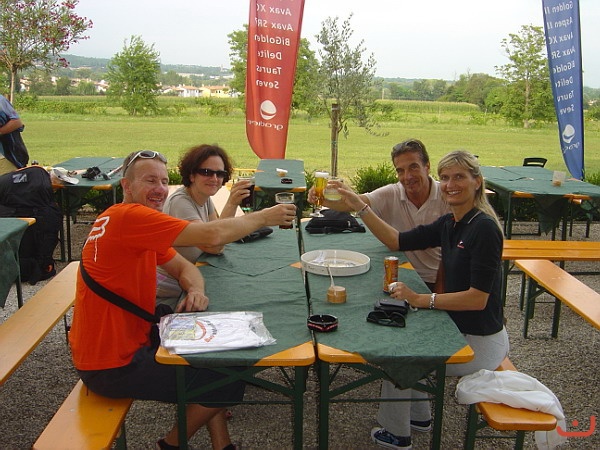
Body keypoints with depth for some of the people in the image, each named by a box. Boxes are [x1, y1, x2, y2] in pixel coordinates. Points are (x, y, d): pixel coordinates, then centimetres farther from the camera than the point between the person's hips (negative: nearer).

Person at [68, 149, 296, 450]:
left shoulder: (139, 223, 9)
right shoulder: (128, 216, -23)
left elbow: (183, 267, 11)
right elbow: (212, 235, -28)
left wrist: (195, 291, -12)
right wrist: (264, 217, -13)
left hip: (127, 342, 10)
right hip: (111, 368, -10)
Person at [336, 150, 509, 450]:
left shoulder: (484, 228, -24)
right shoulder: (449, 224, 2)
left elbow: (478, 298, -28)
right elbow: (399, 241, 6)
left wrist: (421, 299, -29)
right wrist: (359, 206, 1)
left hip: (480, 341, -8)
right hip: (457, 328, 9)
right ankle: (418, 416, 38)